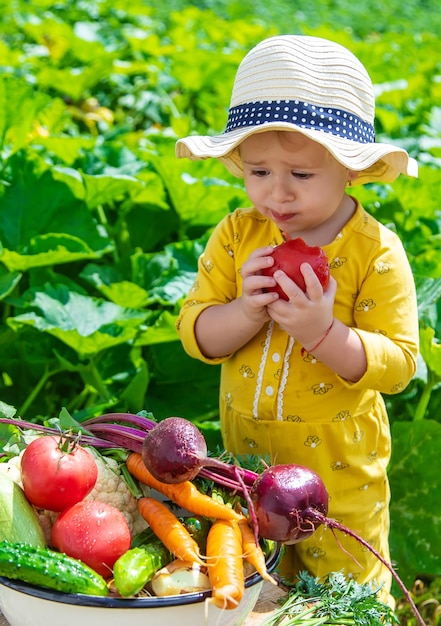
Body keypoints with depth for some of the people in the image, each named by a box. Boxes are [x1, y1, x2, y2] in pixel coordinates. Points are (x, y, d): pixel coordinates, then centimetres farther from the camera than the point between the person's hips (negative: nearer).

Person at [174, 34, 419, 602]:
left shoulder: (375, 252, -17)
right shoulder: (236, 235, -8)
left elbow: (398, 365, -19)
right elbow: (193, 332, -9)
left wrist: (324, 332, -35)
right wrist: (246, 311, -29)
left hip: (339, 468, -3)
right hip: (246, 454, 3)